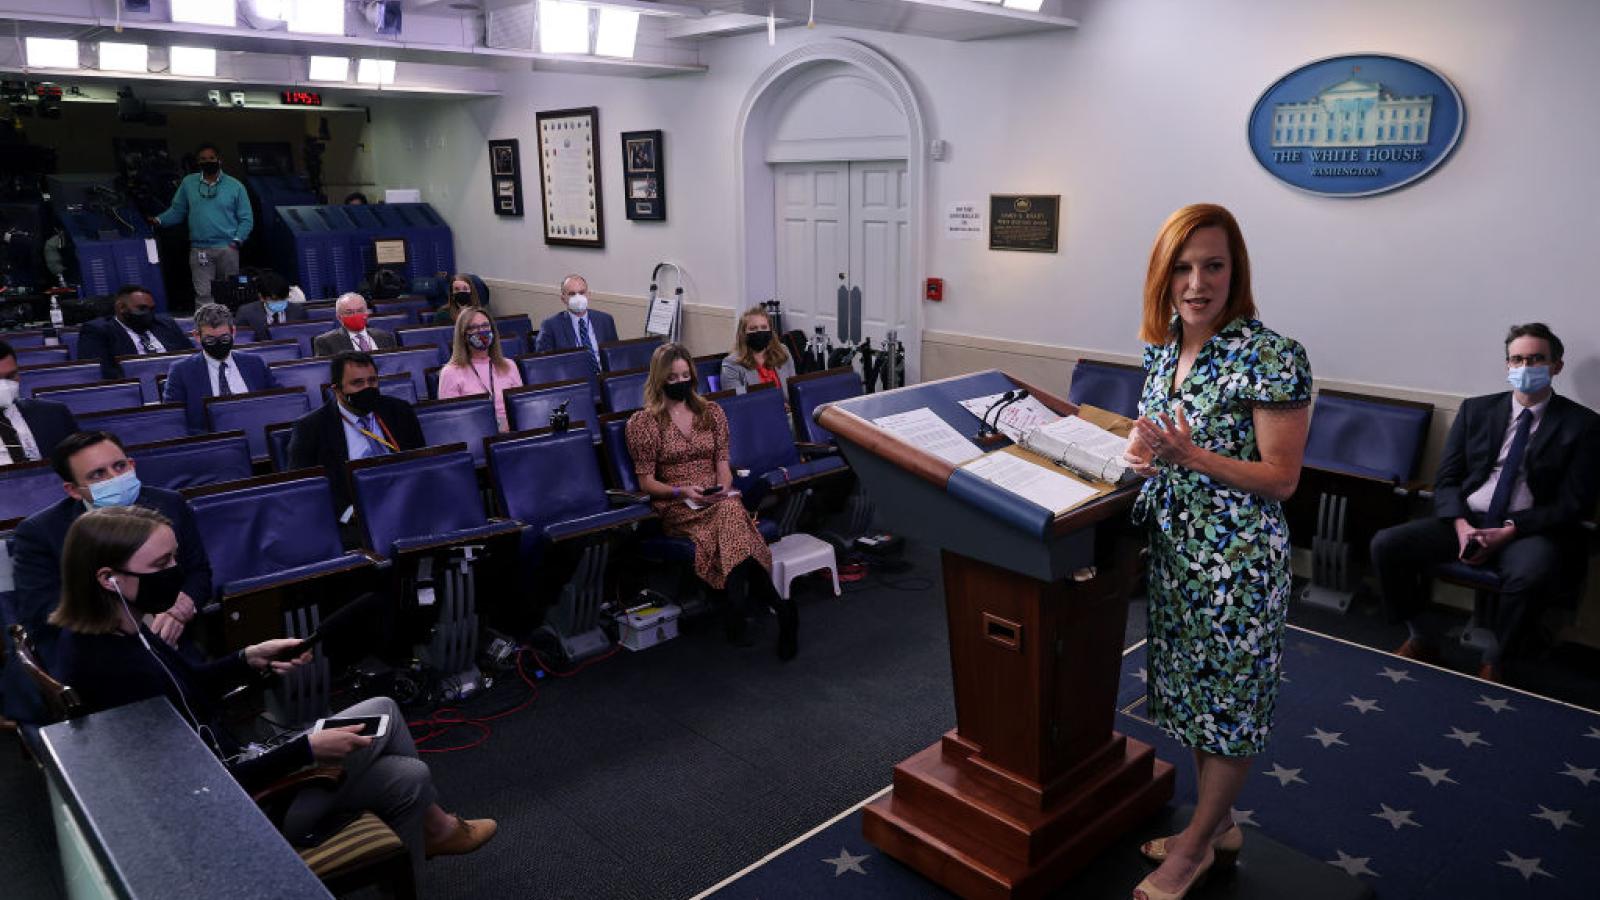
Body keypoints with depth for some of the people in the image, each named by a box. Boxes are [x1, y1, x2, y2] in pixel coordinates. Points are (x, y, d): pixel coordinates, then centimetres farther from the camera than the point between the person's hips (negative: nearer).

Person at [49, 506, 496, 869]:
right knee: (383, 713, 2)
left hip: (222, 772, 8)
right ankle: (434, 827, 24)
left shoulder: (102, 633, -4)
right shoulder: (120, 672, -33)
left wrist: (250, 659, -2)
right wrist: (308, 749, -21)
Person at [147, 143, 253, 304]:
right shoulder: (188, 183, 9)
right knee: (203, 295, -7)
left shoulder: (235, 186, 5)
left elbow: (246, 219, 4)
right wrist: (159, 220, 0)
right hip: (199, 250, 0)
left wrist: (237, 241, -7)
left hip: (227, 248, 0)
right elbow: (177, 211, 14)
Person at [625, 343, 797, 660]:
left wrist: (724, 487, -10)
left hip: (717, 500, 3)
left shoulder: (711, 412, 16)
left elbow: (722, 462, 13)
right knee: (731, 515, -36)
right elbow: (646, 481, 2)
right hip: (676, 506, -3)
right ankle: (778, 606, -42)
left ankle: (736, 617, -39)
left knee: (729, 512, -37)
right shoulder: (642, 422, 5)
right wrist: (682, 491, -16)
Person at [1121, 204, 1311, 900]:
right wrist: (1148, 451, -6)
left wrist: (1189, 455, -28)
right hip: (1174, 545, 8)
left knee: (1230, 699, 9)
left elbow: (1281, 478, -16)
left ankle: (1197, 844, 27)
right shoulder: (1164, 348, 4)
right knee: (1192, 687, 19)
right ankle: (1218, 827, 38)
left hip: (1239, 556, -7)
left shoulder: (1271, 357, -17)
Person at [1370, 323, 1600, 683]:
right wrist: (1460, 524, -11)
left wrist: (1509, 531, -17)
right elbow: (1446, 478, 9)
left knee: (1530, 573, -38)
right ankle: (1420, 639, 1)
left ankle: (1494, 658, -10)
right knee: (1385, 545, -19)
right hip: (1466, 520, 4)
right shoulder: (1476, 410, 11)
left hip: (1530, 529, -3)